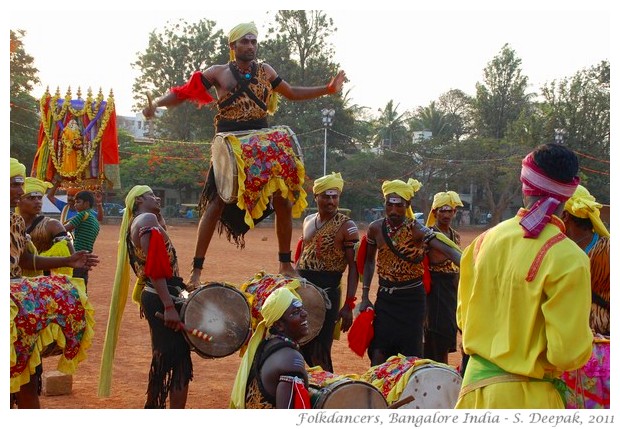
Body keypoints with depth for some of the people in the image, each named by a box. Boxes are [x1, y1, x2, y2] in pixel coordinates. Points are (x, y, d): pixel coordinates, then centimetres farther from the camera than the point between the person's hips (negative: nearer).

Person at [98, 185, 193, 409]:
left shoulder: (136, 224, 21)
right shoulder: (147, 220, -10)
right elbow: (155, 266, -22)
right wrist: (169, 306, -27)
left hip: (153, 297, 10)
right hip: (162, 299, -10)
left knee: (162, 360, 22)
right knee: (180, 363, -9)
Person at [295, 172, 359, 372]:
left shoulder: (346, 226, -7)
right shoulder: (308, 221, 13)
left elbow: (353, 267, -10)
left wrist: (348, 305, -17)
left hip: (326, 291, -6)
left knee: (319, 355, -9)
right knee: (301, 348, 9)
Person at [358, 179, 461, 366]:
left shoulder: (417, 231, -13)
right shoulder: (376, 228, -1)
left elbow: (448, 250, -27)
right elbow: (369, 261, 13)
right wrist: (365, 296, 7)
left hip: (412, 297, -3)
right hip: (385, 297, 3)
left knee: (411, 353, 0)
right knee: (378, 352, -3)